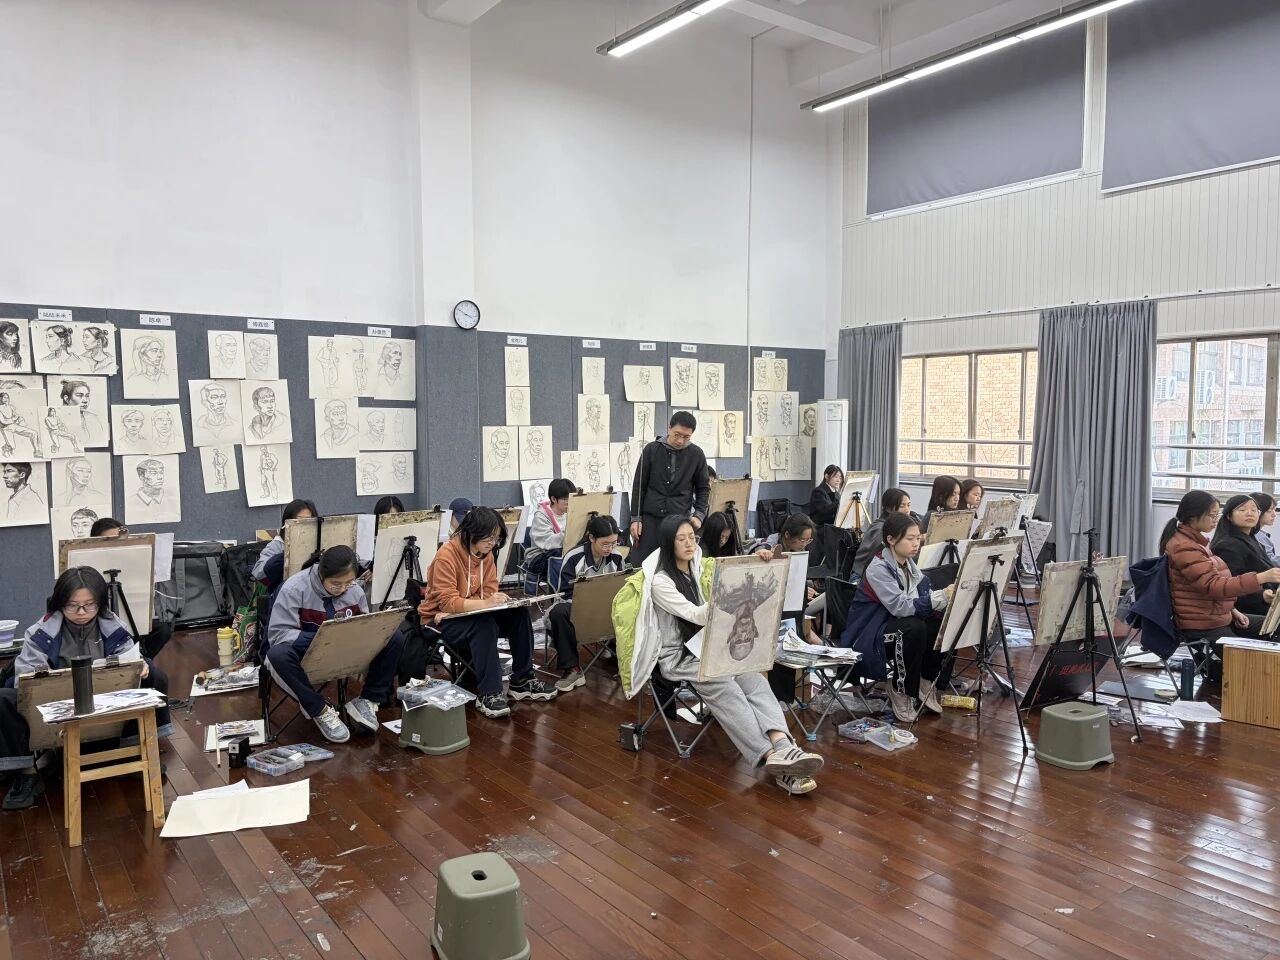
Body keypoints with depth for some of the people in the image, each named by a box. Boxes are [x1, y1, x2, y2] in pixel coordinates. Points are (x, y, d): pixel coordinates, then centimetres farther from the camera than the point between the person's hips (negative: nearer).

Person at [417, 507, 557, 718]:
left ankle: (522, 681, -4)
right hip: (442, 619, -7)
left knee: (519, 613, -13)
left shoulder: (486, 554, 0)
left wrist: (498, 600, -23)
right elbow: (448, 603, -27)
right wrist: (485, 604, -37)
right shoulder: (446, 555, -22)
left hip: (474, 615, 7)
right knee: (484, 624, -35)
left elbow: (488, 592, 0)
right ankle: (488, 694, -30)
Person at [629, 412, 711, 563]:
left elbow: (703, 488, 10)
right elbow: (639, 485, 4)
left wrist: (699, 514, -4)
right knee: (638, 564, 3)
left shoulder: (697, 454, 0)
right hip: (649, 517, 0)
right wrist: (635, 518, 0)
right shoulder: (652, 449, -1)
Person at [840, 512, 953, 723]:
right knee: (914, 628, -34)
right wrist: (941, 597, -36)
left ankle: (929, 683, 6)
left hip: (896, 621, 8)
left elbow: (924, 596, 2)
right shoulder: (878, 569, -21)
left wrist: (947, 597, -19)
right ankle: (901, 691, -14)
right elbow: (900, 606, -31)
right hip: (870, 634, -8)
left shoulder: (909, 563, 5)